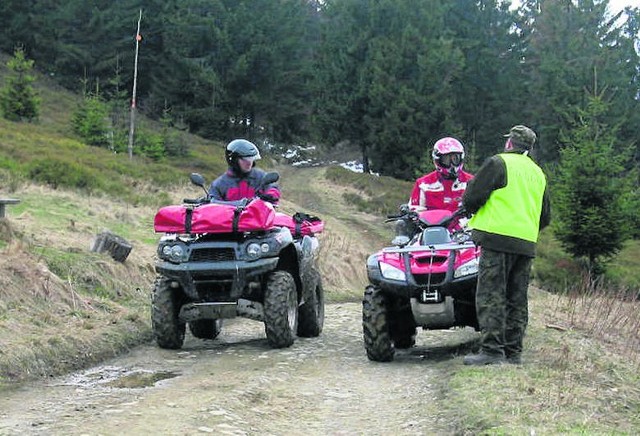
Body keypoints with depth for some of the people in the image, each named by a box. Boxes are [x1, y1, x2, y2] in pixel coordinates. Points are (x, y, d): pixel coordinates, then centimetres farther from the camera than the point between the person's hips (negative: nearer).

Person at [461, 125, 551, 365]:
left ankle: (492, 350, -16)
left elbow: (473, 196, -7)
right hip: (527, 244, 7)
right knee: (517, 300, 10)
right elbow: (545, 217, 23)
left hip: (498, 239, -7)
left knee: (491, 295, -9)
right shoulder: (538, 174, 21)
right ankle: (513, 352, 10)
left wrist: (469, 208, 14)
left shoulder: (498, 163, -2)